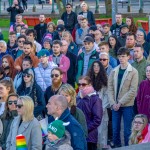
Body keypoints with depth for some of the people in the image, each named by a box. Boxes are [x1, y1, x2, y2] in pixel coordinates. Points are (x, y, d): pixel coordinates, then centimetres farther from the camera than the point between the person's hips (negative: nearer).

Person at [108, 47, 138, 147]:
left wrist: (120, 103, -13)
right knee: (115, 130, 6)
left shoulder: (133, 72, -4)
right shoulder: (114, 71, 8)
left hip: (127, 105, -4)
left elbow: (133, 90, -10)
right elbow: (110, 88, 6)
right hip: (115, 105, 4)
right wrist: (113, 103, -6)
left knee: (127, 131, -1)